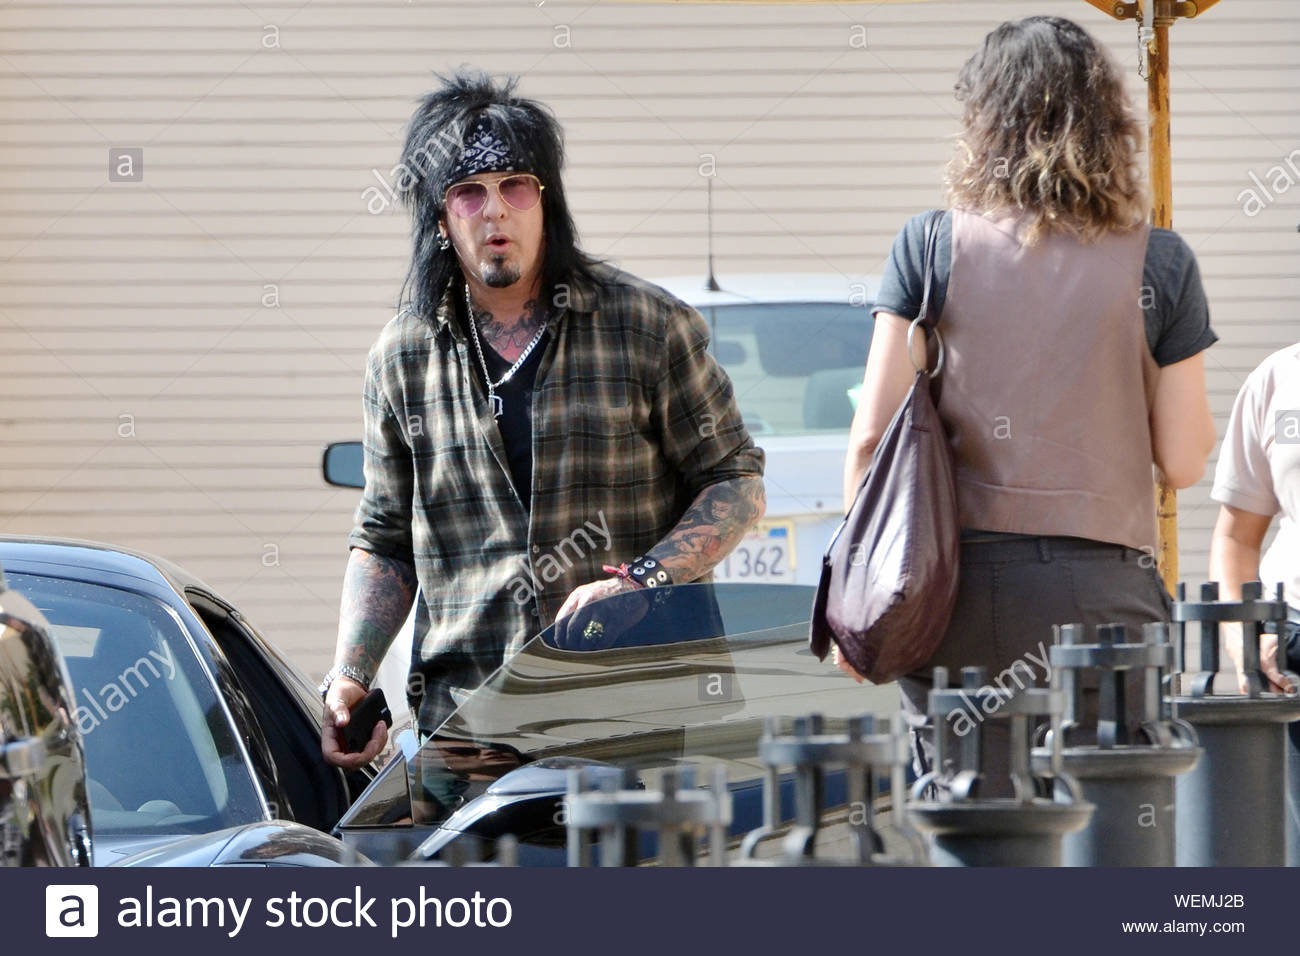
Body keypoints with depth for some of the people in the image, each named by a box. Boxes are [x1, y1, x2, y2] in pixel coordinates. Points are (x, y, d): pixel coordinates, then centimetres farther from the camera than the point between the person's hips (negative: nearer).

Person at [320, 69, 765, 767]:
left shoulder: (650, 325, 4)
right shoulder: (402, 357, 13)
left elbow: (737, 485, 7)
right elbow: (383, 541, 21)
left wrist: (640, 583, -10)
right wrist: (349, 676, 5)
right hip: (465, 704, 2)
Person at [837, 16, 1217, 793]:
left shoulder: (930, 247, 2)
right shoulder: (1160, 263, 1)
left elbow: (873, 437, 1)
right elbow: (1184, 459, 3)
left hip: (961, 585, 1)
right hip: (1103, 586, 0)